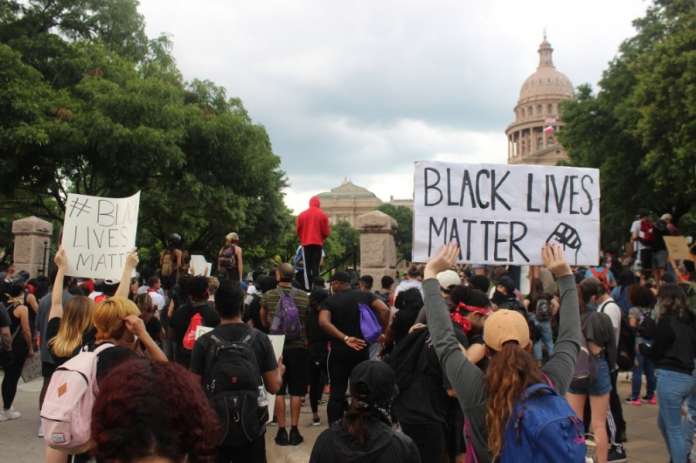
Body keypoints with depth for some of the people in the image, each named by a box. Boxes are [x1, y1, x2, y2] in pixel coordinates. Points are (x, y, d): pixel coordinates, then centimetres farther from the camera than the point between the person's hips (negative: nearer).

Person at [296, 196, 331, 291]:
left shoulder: (302, 215, 3)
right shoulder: (323, 215, -1)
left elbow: (298, 230, 7)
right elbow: (326, 232, -1)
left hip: (306, 243, 1)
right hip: (318, 243, -1)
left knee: (307, 266, 3)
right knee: (316, 266, 2)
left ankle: (308, 288, -3)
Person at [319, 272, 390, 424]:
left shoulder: (330, 301, -4)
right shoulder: (365, 296, 2)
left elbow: (324, 322, -22)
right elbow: (384, 310, -12)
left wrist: (345, 338, -22)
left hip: (339, 352, -2)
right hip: (361, 350, 2)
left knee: (337, 392, 5)